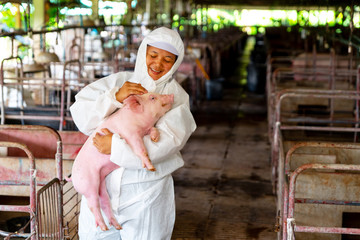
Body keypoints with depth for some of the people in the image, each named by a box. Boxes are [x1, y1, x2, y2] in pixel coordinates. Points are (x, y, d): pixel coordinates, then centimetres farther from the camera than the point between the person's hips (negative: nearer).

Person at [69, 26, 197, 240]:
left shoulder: (176, 98, -4)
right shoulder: (118, 81, 3)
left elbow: (165, 143, -20)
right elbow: (81, 116, -6)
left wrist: (116, 146, -22)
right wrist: (115, 97, -20)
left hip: (146, 192, -2)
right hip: (103, 182, 3)